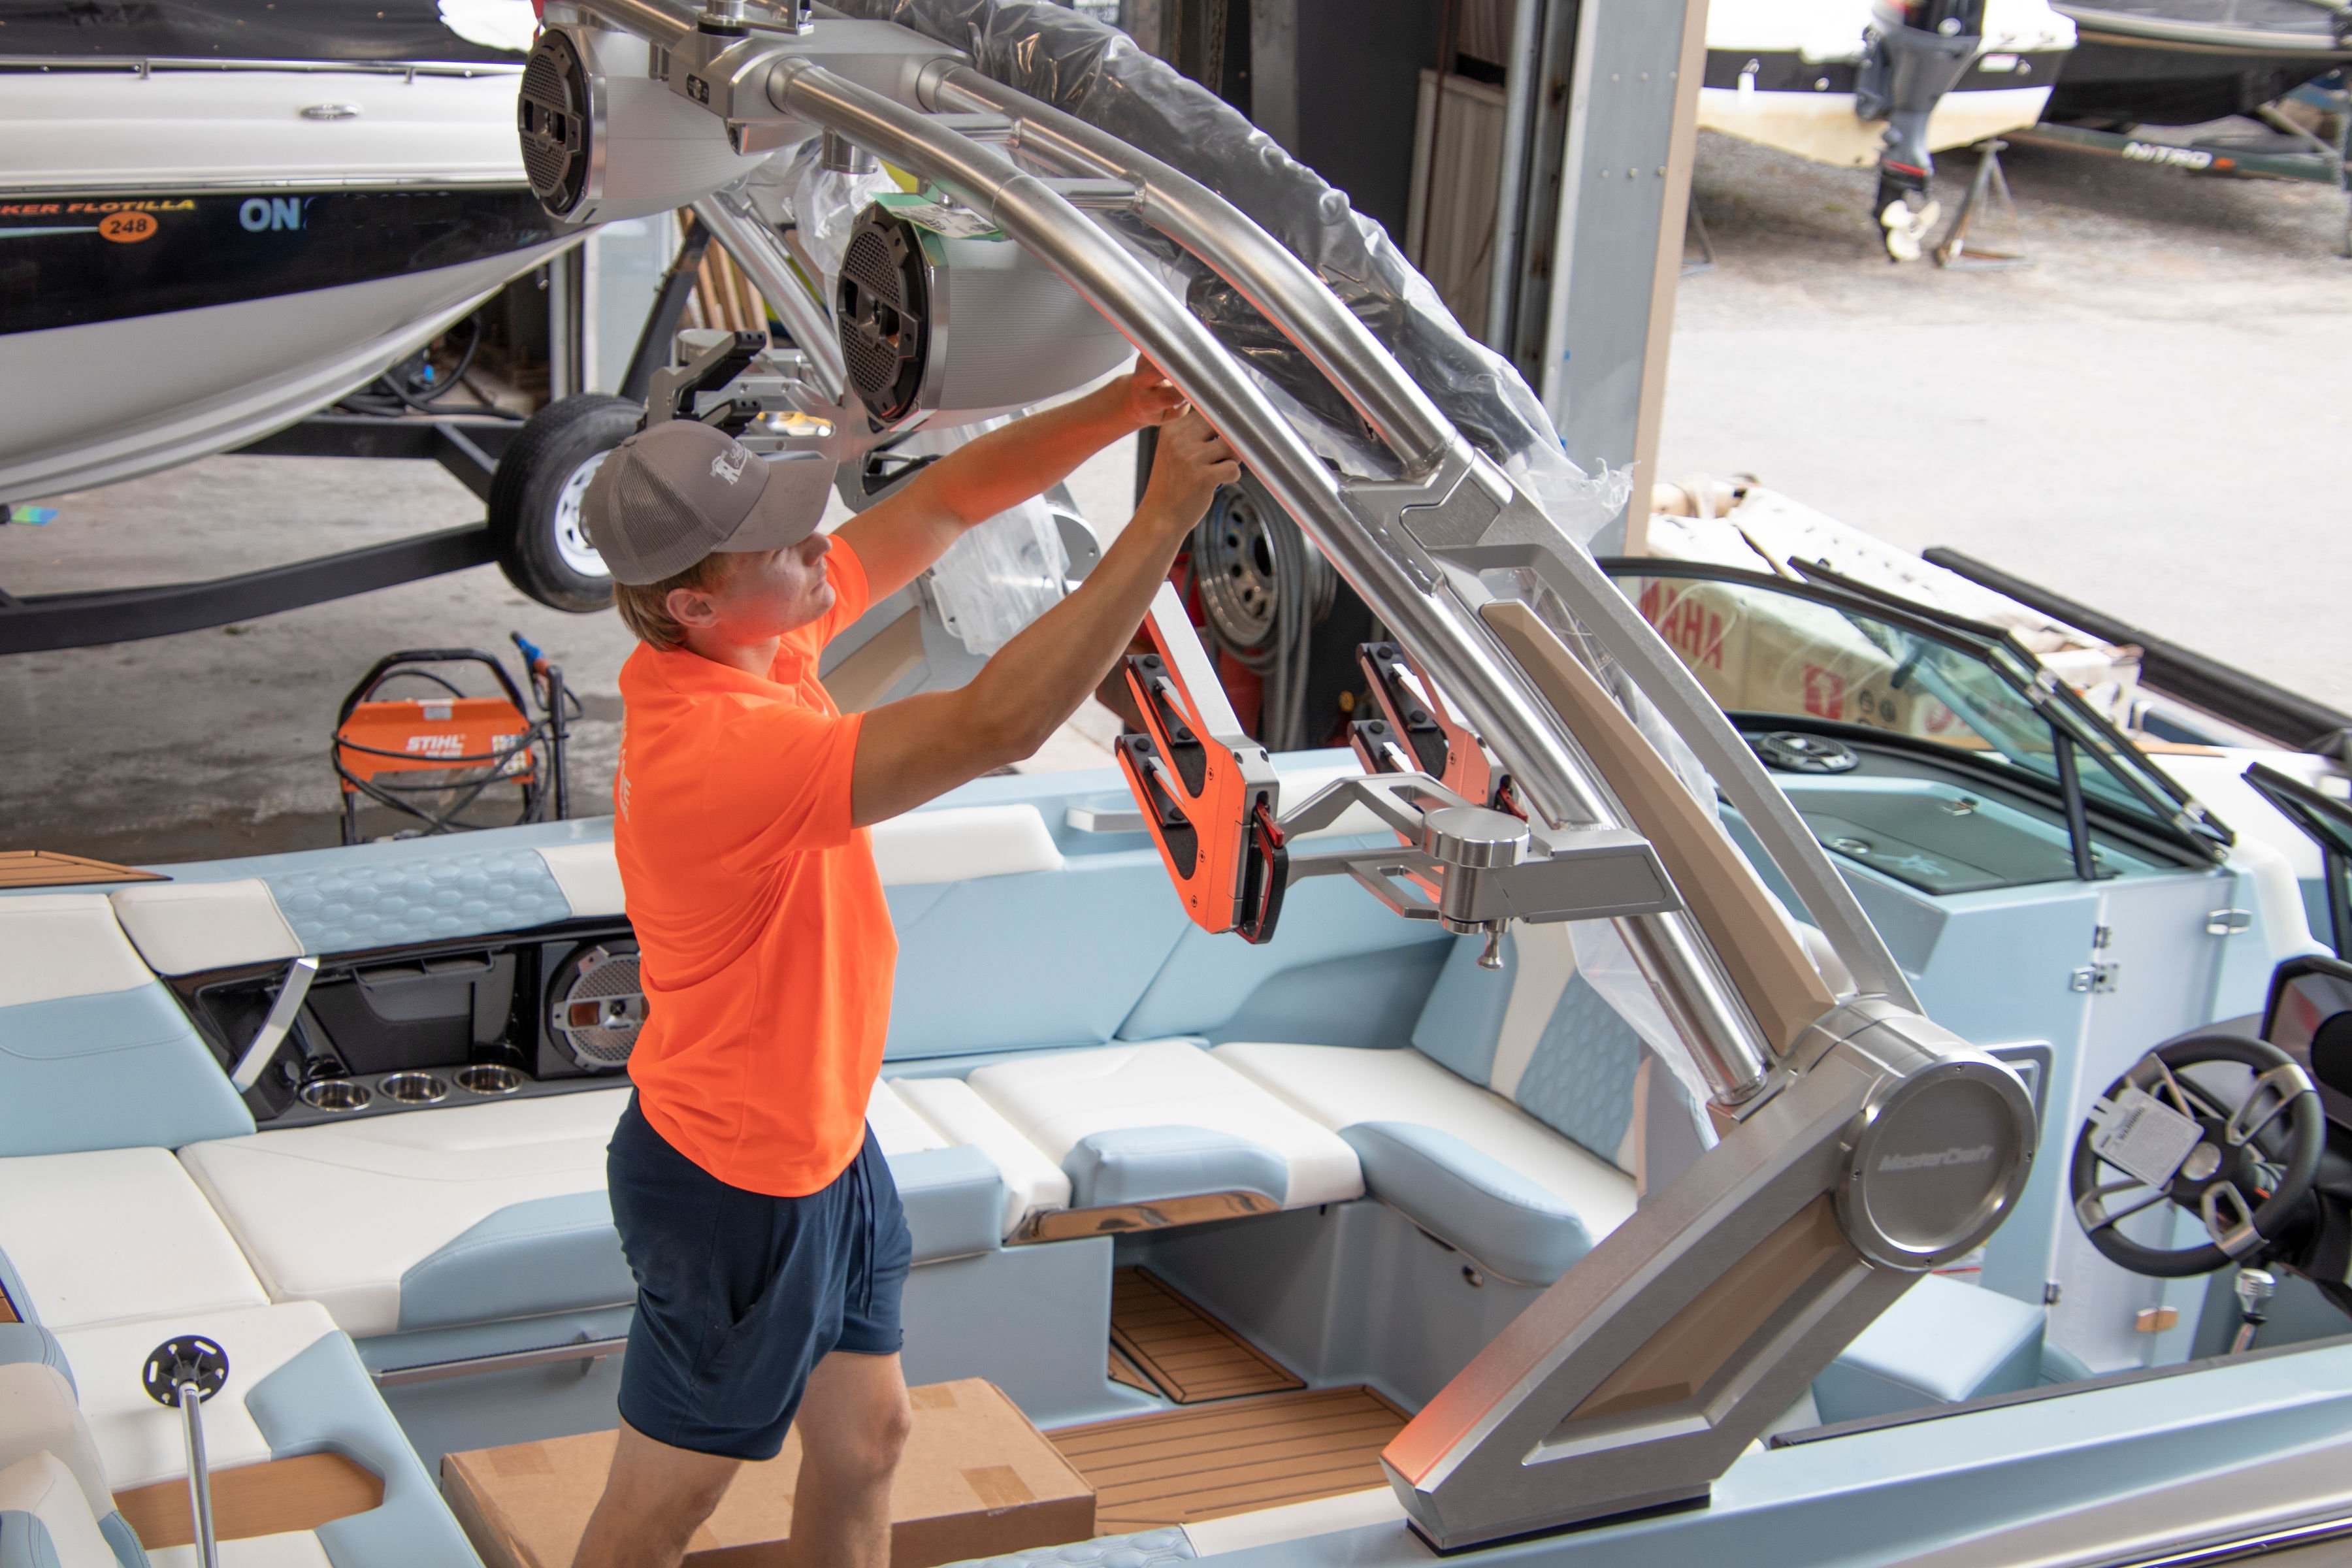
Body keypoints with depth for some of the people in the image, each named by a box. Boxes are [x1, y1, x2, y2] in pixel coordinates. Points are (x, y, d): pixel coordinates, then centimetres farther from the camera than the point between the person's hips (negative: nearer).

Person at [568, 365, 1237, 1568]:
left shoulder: (761, 632, -8)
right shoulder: (716, 751, -36)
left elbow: (948, 500, -1)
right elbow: (995, 725, -43)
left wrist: (1123, 408, -15)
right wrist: (1165, 517, -41)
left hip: (820, 1139, 9)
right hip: (736, 1188, -9)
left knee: (865, 1434, 21)